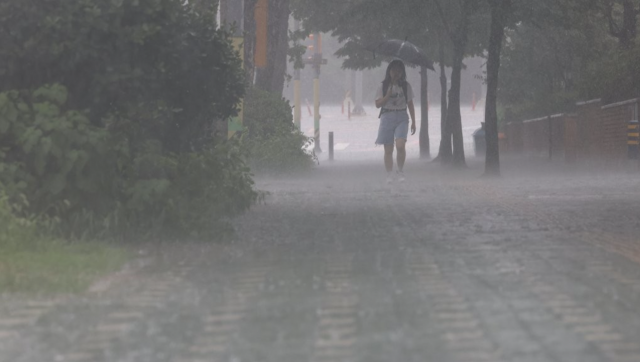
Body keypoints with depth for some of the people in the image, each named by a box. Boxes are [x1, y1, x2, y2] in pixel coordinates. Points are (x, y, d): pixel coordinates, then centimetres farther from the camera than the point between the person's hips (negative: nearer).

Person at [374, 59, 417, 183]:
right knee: (388, 150, 2)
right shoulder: (383, 87, 4)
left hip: (401, 118, -1)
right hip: (387, 117, 1)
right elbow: (378, 104, 0)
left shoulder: (406, 86, 6)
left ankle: (401, 171, -4)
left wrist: (413, 122, 9)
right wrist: (388, 95, -14)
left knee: (400, 145, -21)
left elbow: (410, 104, 11)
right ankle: (389, 175, 11)